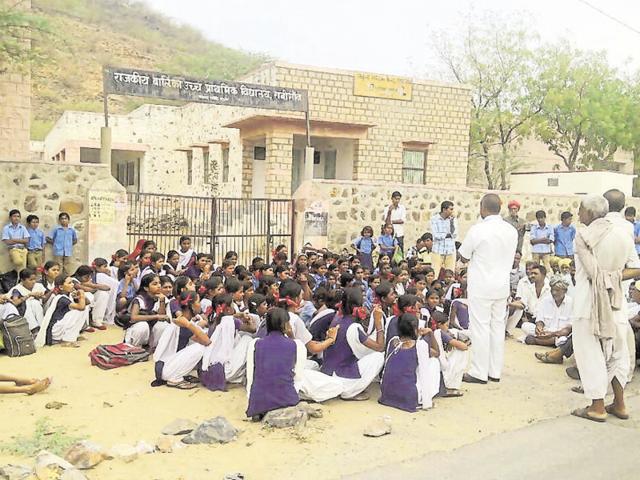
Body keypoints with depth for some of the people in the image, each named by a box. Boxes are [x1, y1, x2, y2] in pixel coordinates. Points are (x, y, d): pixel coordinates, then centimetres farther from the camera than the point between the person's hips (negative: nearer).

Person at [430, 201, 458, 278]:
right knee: (434, 275, -3)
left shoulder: (454, 219, 5)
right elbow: (436, 235, -10)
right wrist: (448, 235, -4)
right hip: (438, 251, -2)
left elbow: (455, 235, -4)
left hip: (450, 251, 2)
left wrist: (451, 222, -11)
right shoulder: (434, 219, -2)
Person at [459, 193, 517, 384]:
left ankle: (479, 373, 6)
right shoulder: (512, 231, 3)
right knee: (498, 326, 12)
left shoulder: (478, 229, -16)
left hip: (481, 286, -6)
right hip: (502, 286, 6)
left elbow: (464, 257, -6)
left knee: (480, 327, 1)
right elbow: (510, 258, 13)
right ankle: (495, 371, 19)